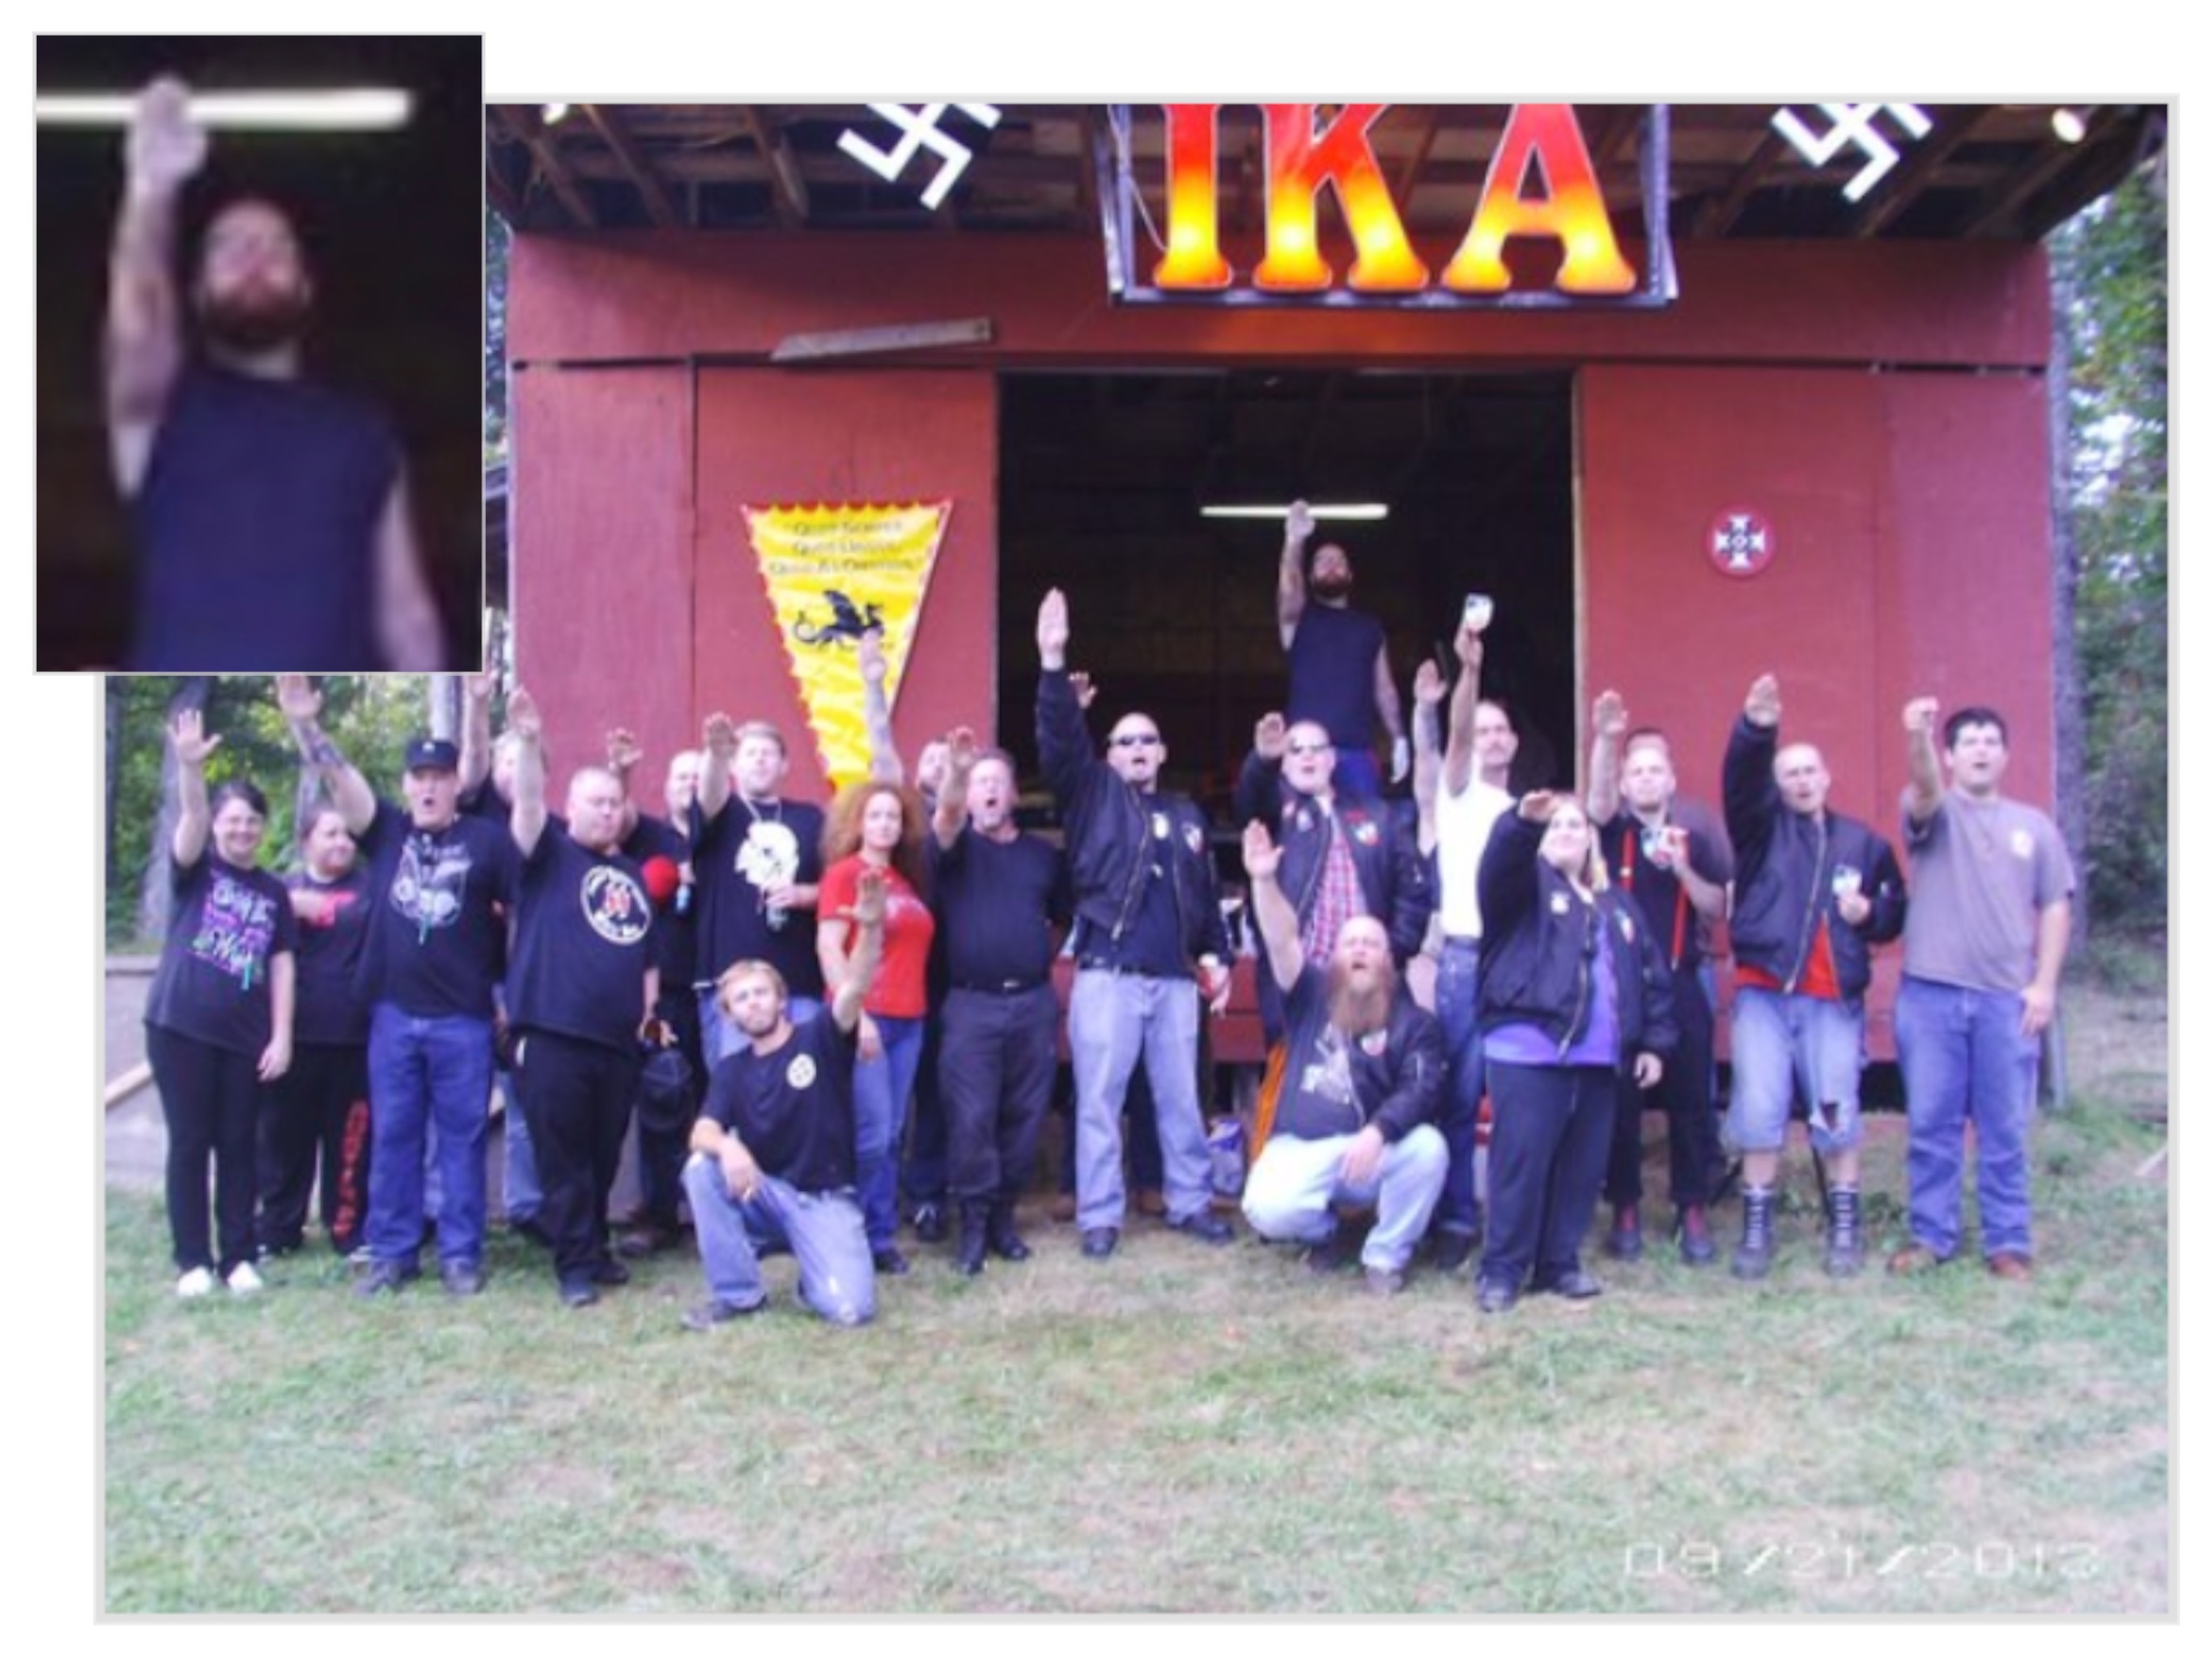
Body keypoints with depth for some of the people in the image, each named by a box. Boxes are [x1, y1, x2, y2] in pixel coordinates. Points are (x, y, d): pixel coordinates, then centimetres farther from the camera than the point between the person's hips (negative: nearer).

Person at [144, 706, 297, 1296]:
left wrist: (282, 1036, -1)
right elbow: (191, 818, -18)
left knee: (237, 1146, 6)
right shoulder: (196, 869, 2)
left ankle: (238, 1257, 13)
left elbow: (281, 965, 7)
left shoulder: (273, 892, 10)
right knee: (189, 1143, 2)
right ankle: (193, 1260, 9)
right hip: (180, 1027, -2)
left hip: (245, 1037, 2)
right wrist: (191, 766, -38)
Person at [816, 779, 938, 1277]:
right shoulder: (843, 873, -3)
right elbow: (828, 947, -11)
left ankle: (882, 1237, 12)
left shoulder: (904, 878, 17)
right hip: (865, 1019, -6)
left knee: (891, 1134, 7)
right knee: (871, 1133, -8)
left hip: (908, 1019, 6)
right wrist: (856, 1015, -17)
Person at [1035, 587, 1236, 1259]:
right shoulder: (1094, 794, 6)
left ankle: (1192, 1203, 21)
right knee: (1099, 1100, -1)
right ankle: (1100, 1216, 6)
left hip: (1175, 978, 4)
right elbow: (1060, 739, -9)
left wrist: (1218, 955, 12)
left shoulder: (1187, 815, 17)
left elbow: (1205, 893, 20)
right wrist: (1054, 664, -21)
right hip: (1107, 975, -3)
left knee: (1180, 1097, 10)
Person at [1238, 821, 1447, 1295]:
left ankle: (1386, 1254, -6)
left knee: (1428, 1146, -31)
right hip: (1301, 1148, 0)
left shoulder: (1412, 1022, 3)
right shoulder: (1313, 996, 7)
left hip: (1373, 1150, 0)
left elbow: (1421, 1089, -11)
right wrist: (1265, 881, -24)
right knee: (1268, 1212, -29)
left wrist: (1376, 1133, -29)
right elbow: (1283, 942, -8)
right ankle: (1327, 1231, 10)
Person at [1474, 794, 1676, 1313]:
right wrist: (1523, 821, -38)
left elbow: (1650, 975, 21)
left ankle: (1560, 1264, 21)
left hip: (1598, 1057, 6)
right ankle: (1501, 1269, 2)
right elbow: (1500, 864, -18)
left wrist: (1655, 1041, 12)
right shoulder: (1527, 883, 7)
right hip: (1529, 1050, -5)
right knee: (1522, 1161, -6)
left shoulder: (1616, 905, 22)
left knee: (1583, 1165, 9)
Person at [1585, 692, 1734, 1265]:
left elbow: (1718, 908, 4)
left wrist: (1682, 869, -13)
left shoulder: (1696, 832, 6)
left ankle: (1693, 1211, 14)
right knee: (1619, 1099, 2)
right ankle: (1626, 1210, 13)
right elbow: (1596, 796, -20)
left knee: (1689, 1099, 3)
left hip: (1681, 983, 1)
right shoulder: (1612, 828, 2)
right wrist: (1605, 738, -37)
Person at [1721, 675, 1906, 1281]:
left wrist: (1869, 914, -7)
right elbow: (1741, 779, -15)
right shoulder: (1762, 826, 6)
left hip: (1835, 999, 1)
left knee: (1836, 1114, 2)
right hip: (1764, 992, -1)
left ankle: (1845, 1228, 16)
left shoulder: (1863, 842, 11)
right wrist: (1756, 729, -33)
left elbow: (1897, 913, 16)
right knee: (1759, 1112, -2)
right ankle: (1757, 1229, 9)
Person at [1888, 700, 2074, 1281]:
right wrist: (1919, 736, -41)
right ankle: (1931, 1235, 14)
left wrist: (2044, 983, 1)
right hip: (1930, 993, -1)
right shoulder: (1936, 814, 5)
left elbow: (2055, 907, 11)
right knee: (1931, 1124, 4)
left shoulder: (2034, 826, 12)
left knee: (2005, 1128, 5)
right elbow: (1923, 789, -20)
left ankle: (2009, 1241, 15)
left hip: (2007, 998, 1)